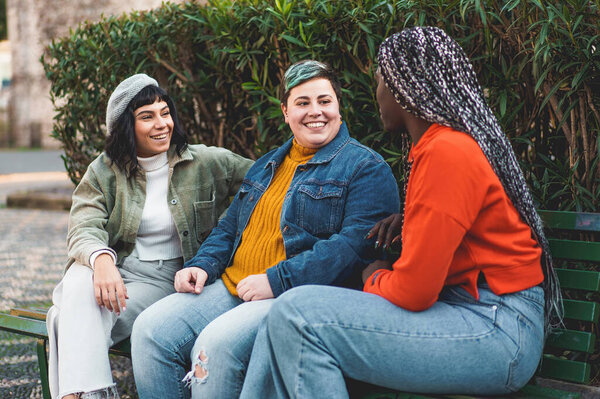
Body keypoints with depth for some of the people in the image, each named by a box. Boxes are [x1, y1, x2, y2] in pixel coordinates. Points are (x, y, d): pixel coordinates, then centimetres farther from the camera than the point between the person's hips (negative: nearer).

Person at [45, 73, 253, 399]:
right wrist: (101, 259, -32)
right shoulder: (104, 171, 6)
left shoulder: (205, 162, 7)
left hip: (168, 280, 0)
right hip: (114, 271, 1)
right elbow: (84, 230, -8)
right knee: (80, 284, -34)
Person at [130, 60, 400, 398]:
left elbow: (358, 242, -15)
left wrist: (277, 280, -20)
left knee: (216, 343, -31)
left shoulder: (366, 167, -1)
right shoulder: (266, 166, 24)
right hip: (233, 287, 7)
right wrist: (202, 265, 7)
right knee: (151, 330, -12)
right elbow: (230, 227, 30)